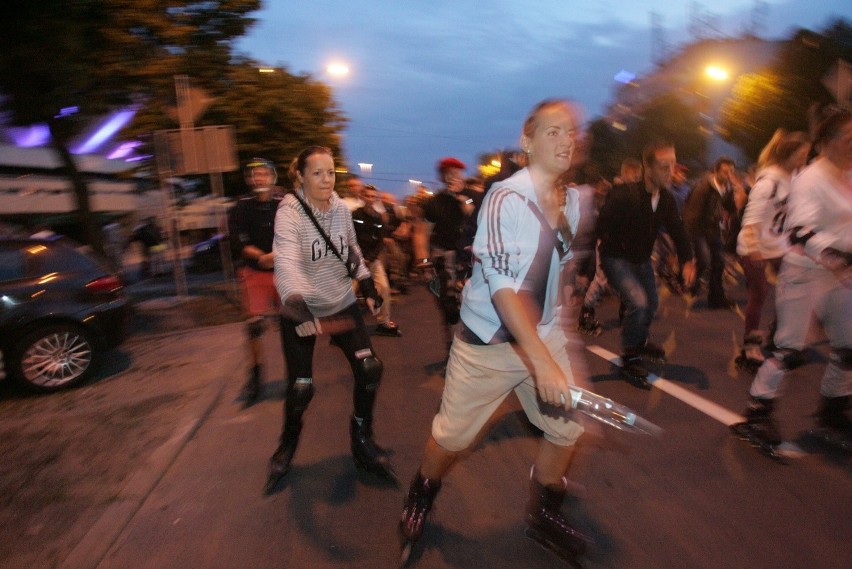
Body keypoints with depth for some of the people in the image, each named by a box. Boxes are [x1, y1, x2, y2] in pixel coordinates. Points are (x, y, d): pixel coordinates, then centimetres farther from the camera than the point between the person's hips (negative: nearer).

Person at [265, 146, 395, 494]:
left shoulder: (342, 208, -2)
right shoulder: (289, 213, -18)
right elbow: (286, 262, -35)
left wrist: (367, 283, 5)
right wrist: (296, 302, -52)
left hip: (342, 304, 5)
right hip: (301, 309, -4)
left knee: (370, 369, -7)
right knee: (301, 388, -5)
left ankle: (362, 440, 16)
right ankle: (288, 444, 29)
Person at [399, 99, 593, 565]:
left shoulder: (574, 201, 4)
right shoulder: (505, 199, -20)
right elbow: (503, 288, -27)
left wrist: (561, 342, 16)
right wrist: (541, 360, -30)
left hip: (544, 334, 7)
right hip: (488, 341, -6)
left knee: (567, 426, 7)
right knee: (452, 436, 6)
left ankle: (542, 514, 34)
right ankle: (420, 499, 38)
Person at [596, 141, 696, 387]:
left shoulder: (667, 199, -7)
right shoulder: (624, 195, -28)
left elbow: (677, 230, 2)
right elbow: (600, 227, -26)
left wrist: (687, 261, -11)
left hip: (642, 260, 8)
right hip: (616, 259, -8)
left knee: (652, 303, 22)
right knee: (638, 303, -24)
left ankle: (640, 342, 52)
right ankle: (629, 357, -1)